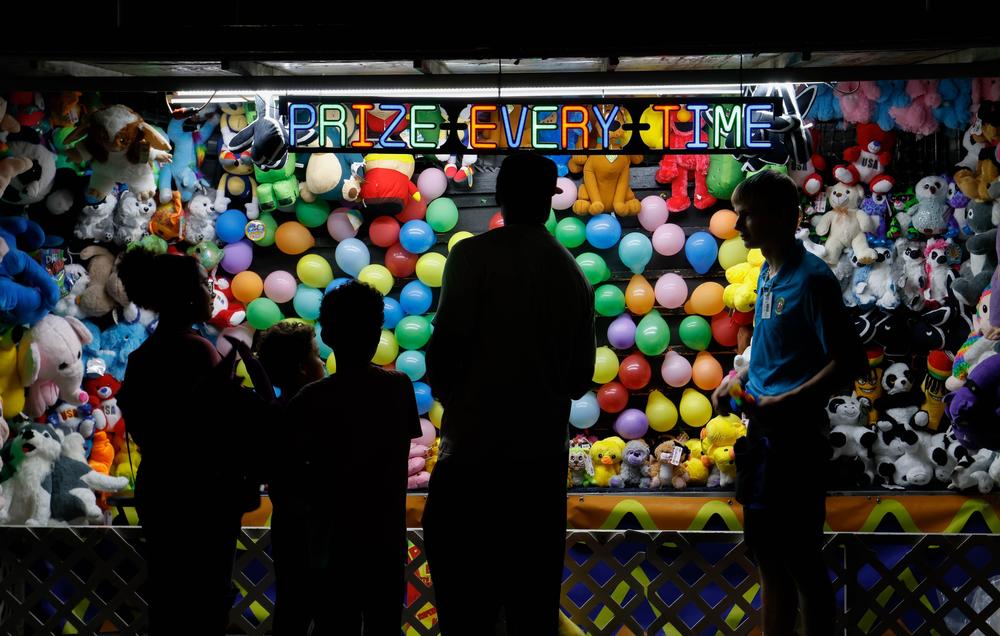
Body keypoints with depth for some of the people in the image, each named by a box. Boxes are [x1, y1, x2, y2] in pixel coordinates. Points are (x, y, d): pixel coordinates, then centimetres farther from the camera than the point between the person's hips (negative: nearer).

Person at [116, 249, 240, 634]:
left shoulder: (141, 356, 8)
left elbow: (137, 422, 13)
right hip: (201, 495, -8)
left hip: (155, 489, 8)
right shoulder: (198, 350, -17)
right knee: (206, 604, 0)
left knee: (167, 602, 15)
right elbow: (219, 430, -20)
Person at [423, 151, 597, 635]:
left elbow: (446, 345, -13)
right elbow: (581, 377, 11)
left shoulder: (474, 255, -8)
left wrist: (448, 395, 7)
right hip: (544, 454, 5)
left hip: (475, 450, -5)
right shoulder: (572, 273, 8)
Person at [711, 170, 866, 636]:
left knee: (801, 559, 1)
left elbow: (849, 362, -18)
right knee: (768, 553, 16)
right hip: (762, 431, 9)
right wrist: (736, 381, 8)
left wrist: (786, 402, -23)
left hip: (795, 435, -9)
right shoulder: (766, 274, 11)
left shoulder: (812, 278, -15)